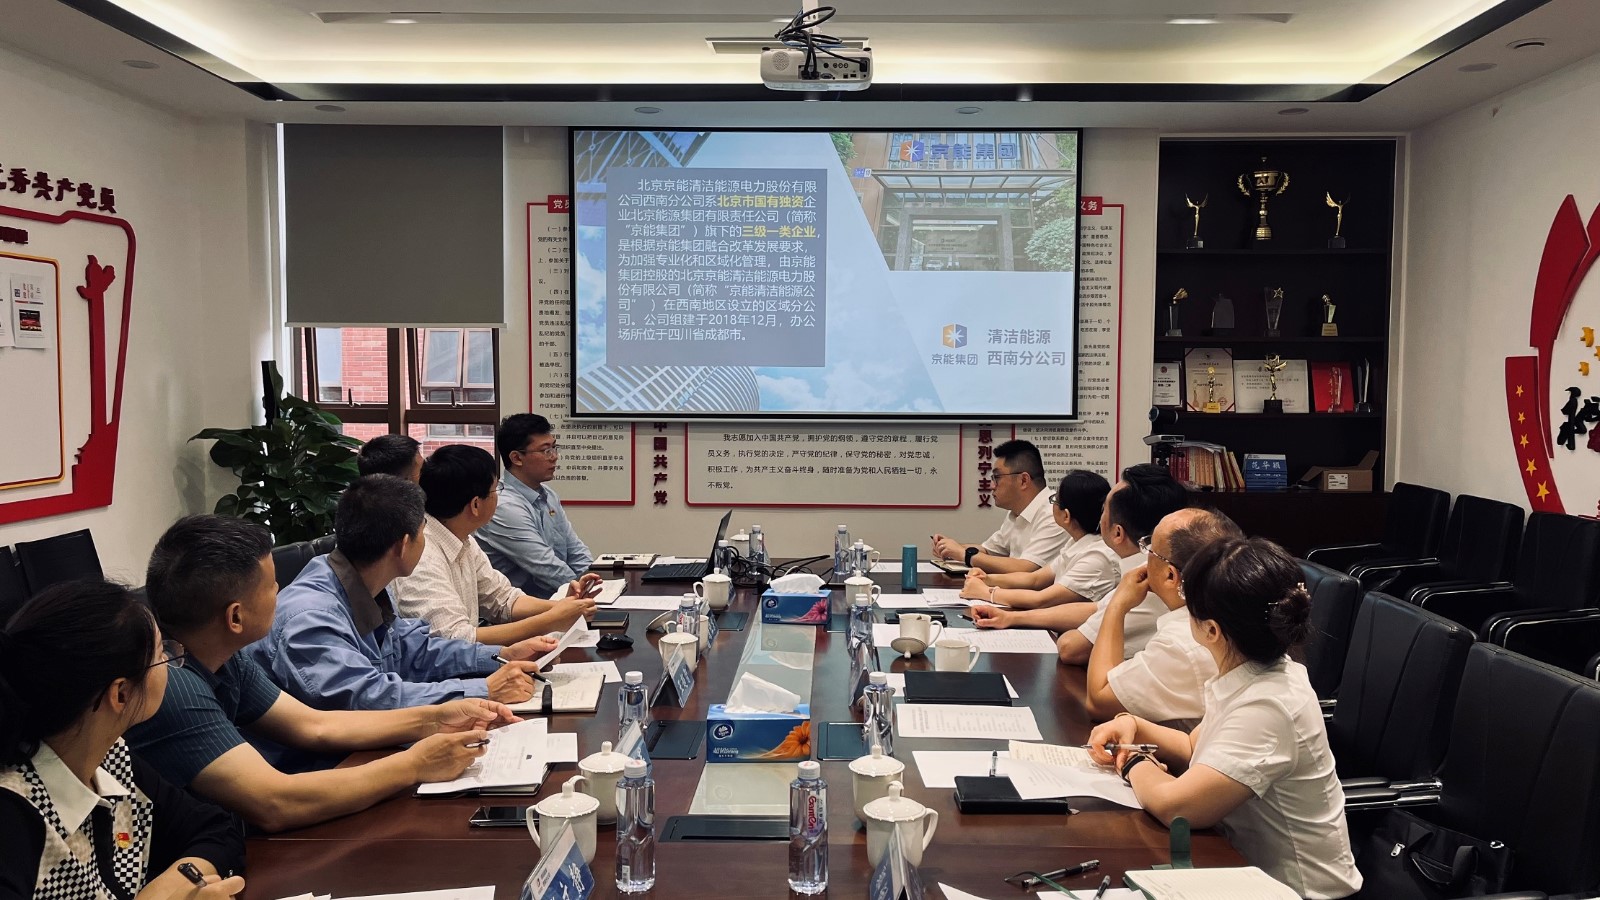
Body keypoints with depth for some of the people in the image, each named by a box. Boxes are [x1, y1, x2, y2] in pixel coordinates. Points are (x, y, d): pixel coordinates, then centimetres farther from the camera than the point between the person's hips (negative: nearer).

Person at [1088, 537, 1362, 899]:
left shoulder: (1267, 706, -29)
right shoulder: (1251, 677, -2)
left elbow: (1173, 805, -34)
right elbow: (1195, 748, 15)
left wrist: (1137, 764, -14)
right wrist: (1134, 726, -3)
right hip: (1253, 868, 7)